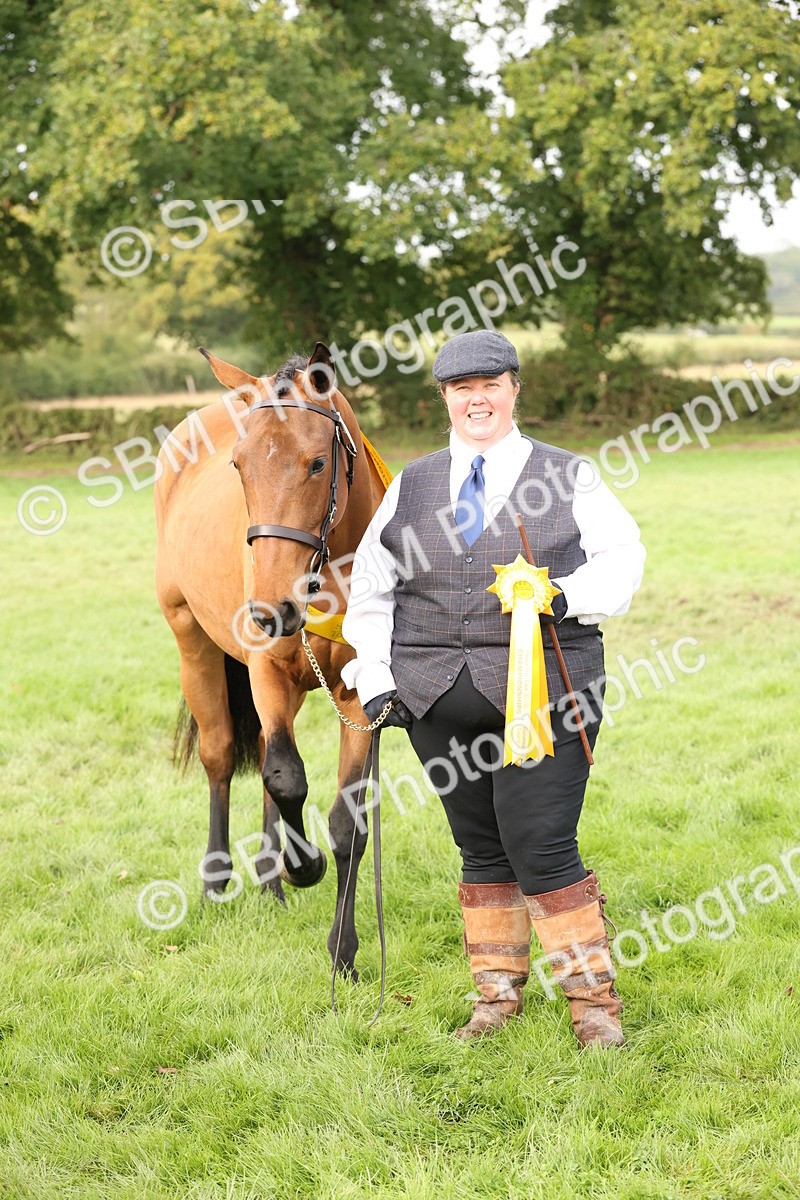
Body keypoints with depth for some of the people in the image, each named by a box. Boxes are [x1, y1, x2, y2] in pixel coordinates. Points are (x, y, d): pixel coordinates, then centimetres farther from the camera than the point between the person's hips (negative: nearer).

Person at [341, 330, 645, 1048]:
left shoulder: (569, 478, 5)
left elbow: (622, 558, 2)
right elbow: (370, 589, 17)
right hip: (438, 699, 4)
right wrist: (374, 677, 7)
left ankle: (594, 998, 6)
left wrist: (564, 596, -15)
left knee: (542, 849, -9)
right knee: (481, 851, 11)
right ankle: (498, 993, 24)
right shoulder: (411, 487, 13)